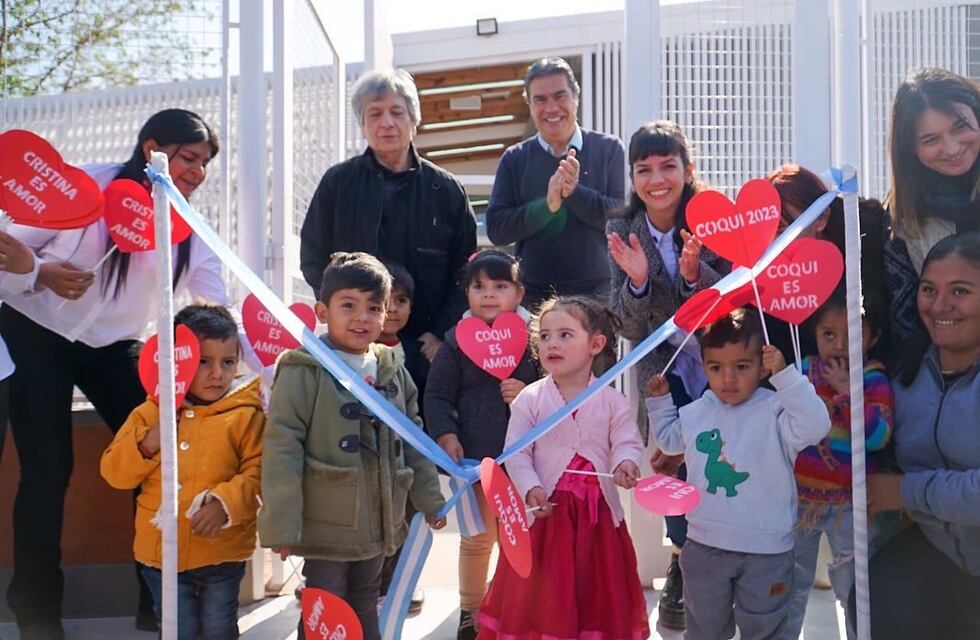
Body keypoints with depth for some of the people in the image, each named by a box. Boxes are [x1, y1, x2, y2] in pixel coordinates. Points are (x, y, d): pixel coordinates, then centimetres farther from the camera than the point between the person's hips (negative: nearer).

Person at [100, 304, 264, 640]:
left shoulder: (246, 415, -6)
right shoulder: (149, 414, 2)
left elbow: (257, 473, -11)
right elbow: (114, 472, 0)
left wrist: (226, 502, -27)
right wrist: (150, 441, -15)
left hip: (222, 551, -2)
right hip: (162, 551, 2)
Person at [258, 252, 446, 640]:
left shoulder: (393, 371, 7)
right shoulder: (304, 372, -13)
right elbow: (282, 449, -16)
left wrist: (430, 500, 18)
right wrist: (281, 526, -19)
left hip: (377, 529, 6)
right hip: (325, 531, -6)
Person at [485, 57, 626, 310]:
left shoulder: (608, 149, 4)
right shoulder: (514, 159, 7)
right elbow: (495, 229, -1)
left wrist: (575, 192, -18)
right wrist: (547, 206, -16)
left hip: (599, 293, -1)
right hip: (533, 295, 1)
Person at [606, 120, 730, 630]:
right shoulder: (622, 231, -6)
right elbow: (630, 328, -7)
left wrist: (696, 275, -30)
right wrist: (637, 282, -26)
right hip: (664, 373, 1)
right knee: (676, 471, 3)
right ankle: (686, 564, 31)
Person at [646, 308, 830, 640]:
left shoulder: (775, 411, -14)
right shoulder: (695, 412, 2)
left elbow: (815, 426, -33)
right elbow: (670, 439, 22)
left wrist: (785, 374, -35)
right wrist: (660, 399, 13)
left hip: (765, 550, -4)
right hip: (705, 546, 4)